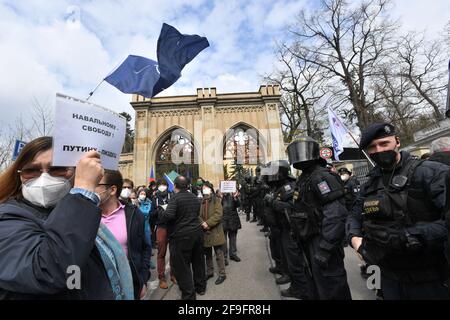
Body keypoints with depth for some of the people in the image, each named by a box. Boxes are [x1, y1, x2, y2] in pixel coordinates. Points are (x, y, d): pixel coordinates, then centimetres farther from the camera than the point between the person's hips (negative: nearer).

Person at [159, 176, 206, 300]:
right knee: (198, 261, 21)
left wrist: (162, 214, -6)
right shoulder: (195, 198, 8)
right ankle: (201, 287, 38)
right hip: (197, 232, 7)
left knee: (182, 266, 8)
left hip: (181, 235, -7)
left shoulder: (175, 198, -15)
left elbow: (168, 215, -26)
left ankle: (189, 294, 17)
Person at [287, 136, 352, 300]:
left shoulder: (321, 176, -20)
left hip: (321, 241, -9)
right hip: (311, 240, 10)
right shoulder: (304, 177, 11)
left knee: (330, 288, 4)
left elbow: (336, 214, -29)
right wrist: (301, 236, 19)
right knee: (317, 282, 25)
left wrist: (325, 248, -29)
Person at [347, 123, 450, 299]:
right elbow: (354, 216, 8)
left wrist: (411, 236, -30)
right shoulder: (370, 185, 5)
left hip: (431, 279, -4)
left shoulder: (431, 172, -13)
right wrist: (355, 238, -9)